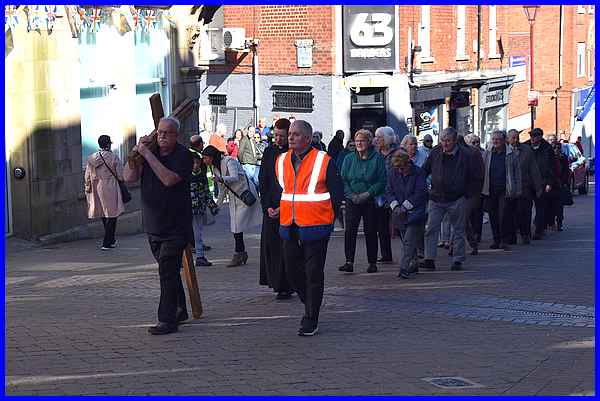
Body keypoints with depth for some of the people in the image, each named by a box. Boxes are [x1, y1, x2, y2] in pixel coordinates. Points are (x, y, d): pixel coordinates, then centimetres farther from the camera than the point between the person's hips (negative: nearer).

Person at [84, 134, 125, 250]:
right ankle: (106, 243, -3)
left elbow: (87, 177, 7)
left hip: (96, 189, 5)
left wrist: (88, 189, 15)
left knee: (104, 216, 18)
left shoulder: (91, 158, 3)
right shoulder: (114, 158, -10)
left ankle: (111, 240, 30)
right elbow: (121, 176, -7)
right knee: (112, 215, 1)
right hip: (111, 189, -5)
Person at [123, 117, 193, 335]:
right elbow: (129, 177, 0)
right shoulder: (150, 151, 7)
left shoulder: (183, 155, -10)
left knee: (168, 270, -11)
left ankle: (167, 320, -10)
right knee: (169, 270, 16)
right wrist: (136, 152, -13)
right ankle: (179, 310, 31)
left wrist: (147, 155, -24)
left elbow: (169, 179, -25)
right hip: (153, 225, 6)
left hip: (175, 226, -6)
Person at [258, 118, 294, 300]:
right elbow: (263, 181, 10)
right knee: (269, 244, 2)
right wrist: (267, 206, -1)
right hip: (271, 208, 4)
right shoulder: (269, 152, 9)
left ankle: (285, 287, 1)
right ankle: (276, 281, 14)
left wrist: (283, 208, -11)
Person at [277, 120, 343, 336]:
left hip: (316, 227, -5)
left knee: (314, 273, -1)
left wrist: (328, 217, 0)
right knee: (292, 270, 10)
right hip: (289, 227, 5)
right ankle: (309, 304, 32)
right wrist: (278, 209, 14)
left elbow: (337, 192, -1)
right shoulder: (281, 161, 8)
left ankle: (311, 318, 7)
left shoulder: (323, 161, -7)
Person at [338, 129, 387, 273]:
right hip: (352, 201, 2)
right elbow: (343, 180, 6)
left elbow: (382, 181, -6)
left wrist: (367, 194, -15)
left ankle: (372, 263, 12)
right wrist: (351, 195, -10)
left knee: (370, 232, 3)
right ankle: (349, 262, -9)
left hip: (370, 201, -2)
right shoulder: (349, 159, 9)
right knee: (349, 231, -8)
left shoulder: (378, 159, -2)